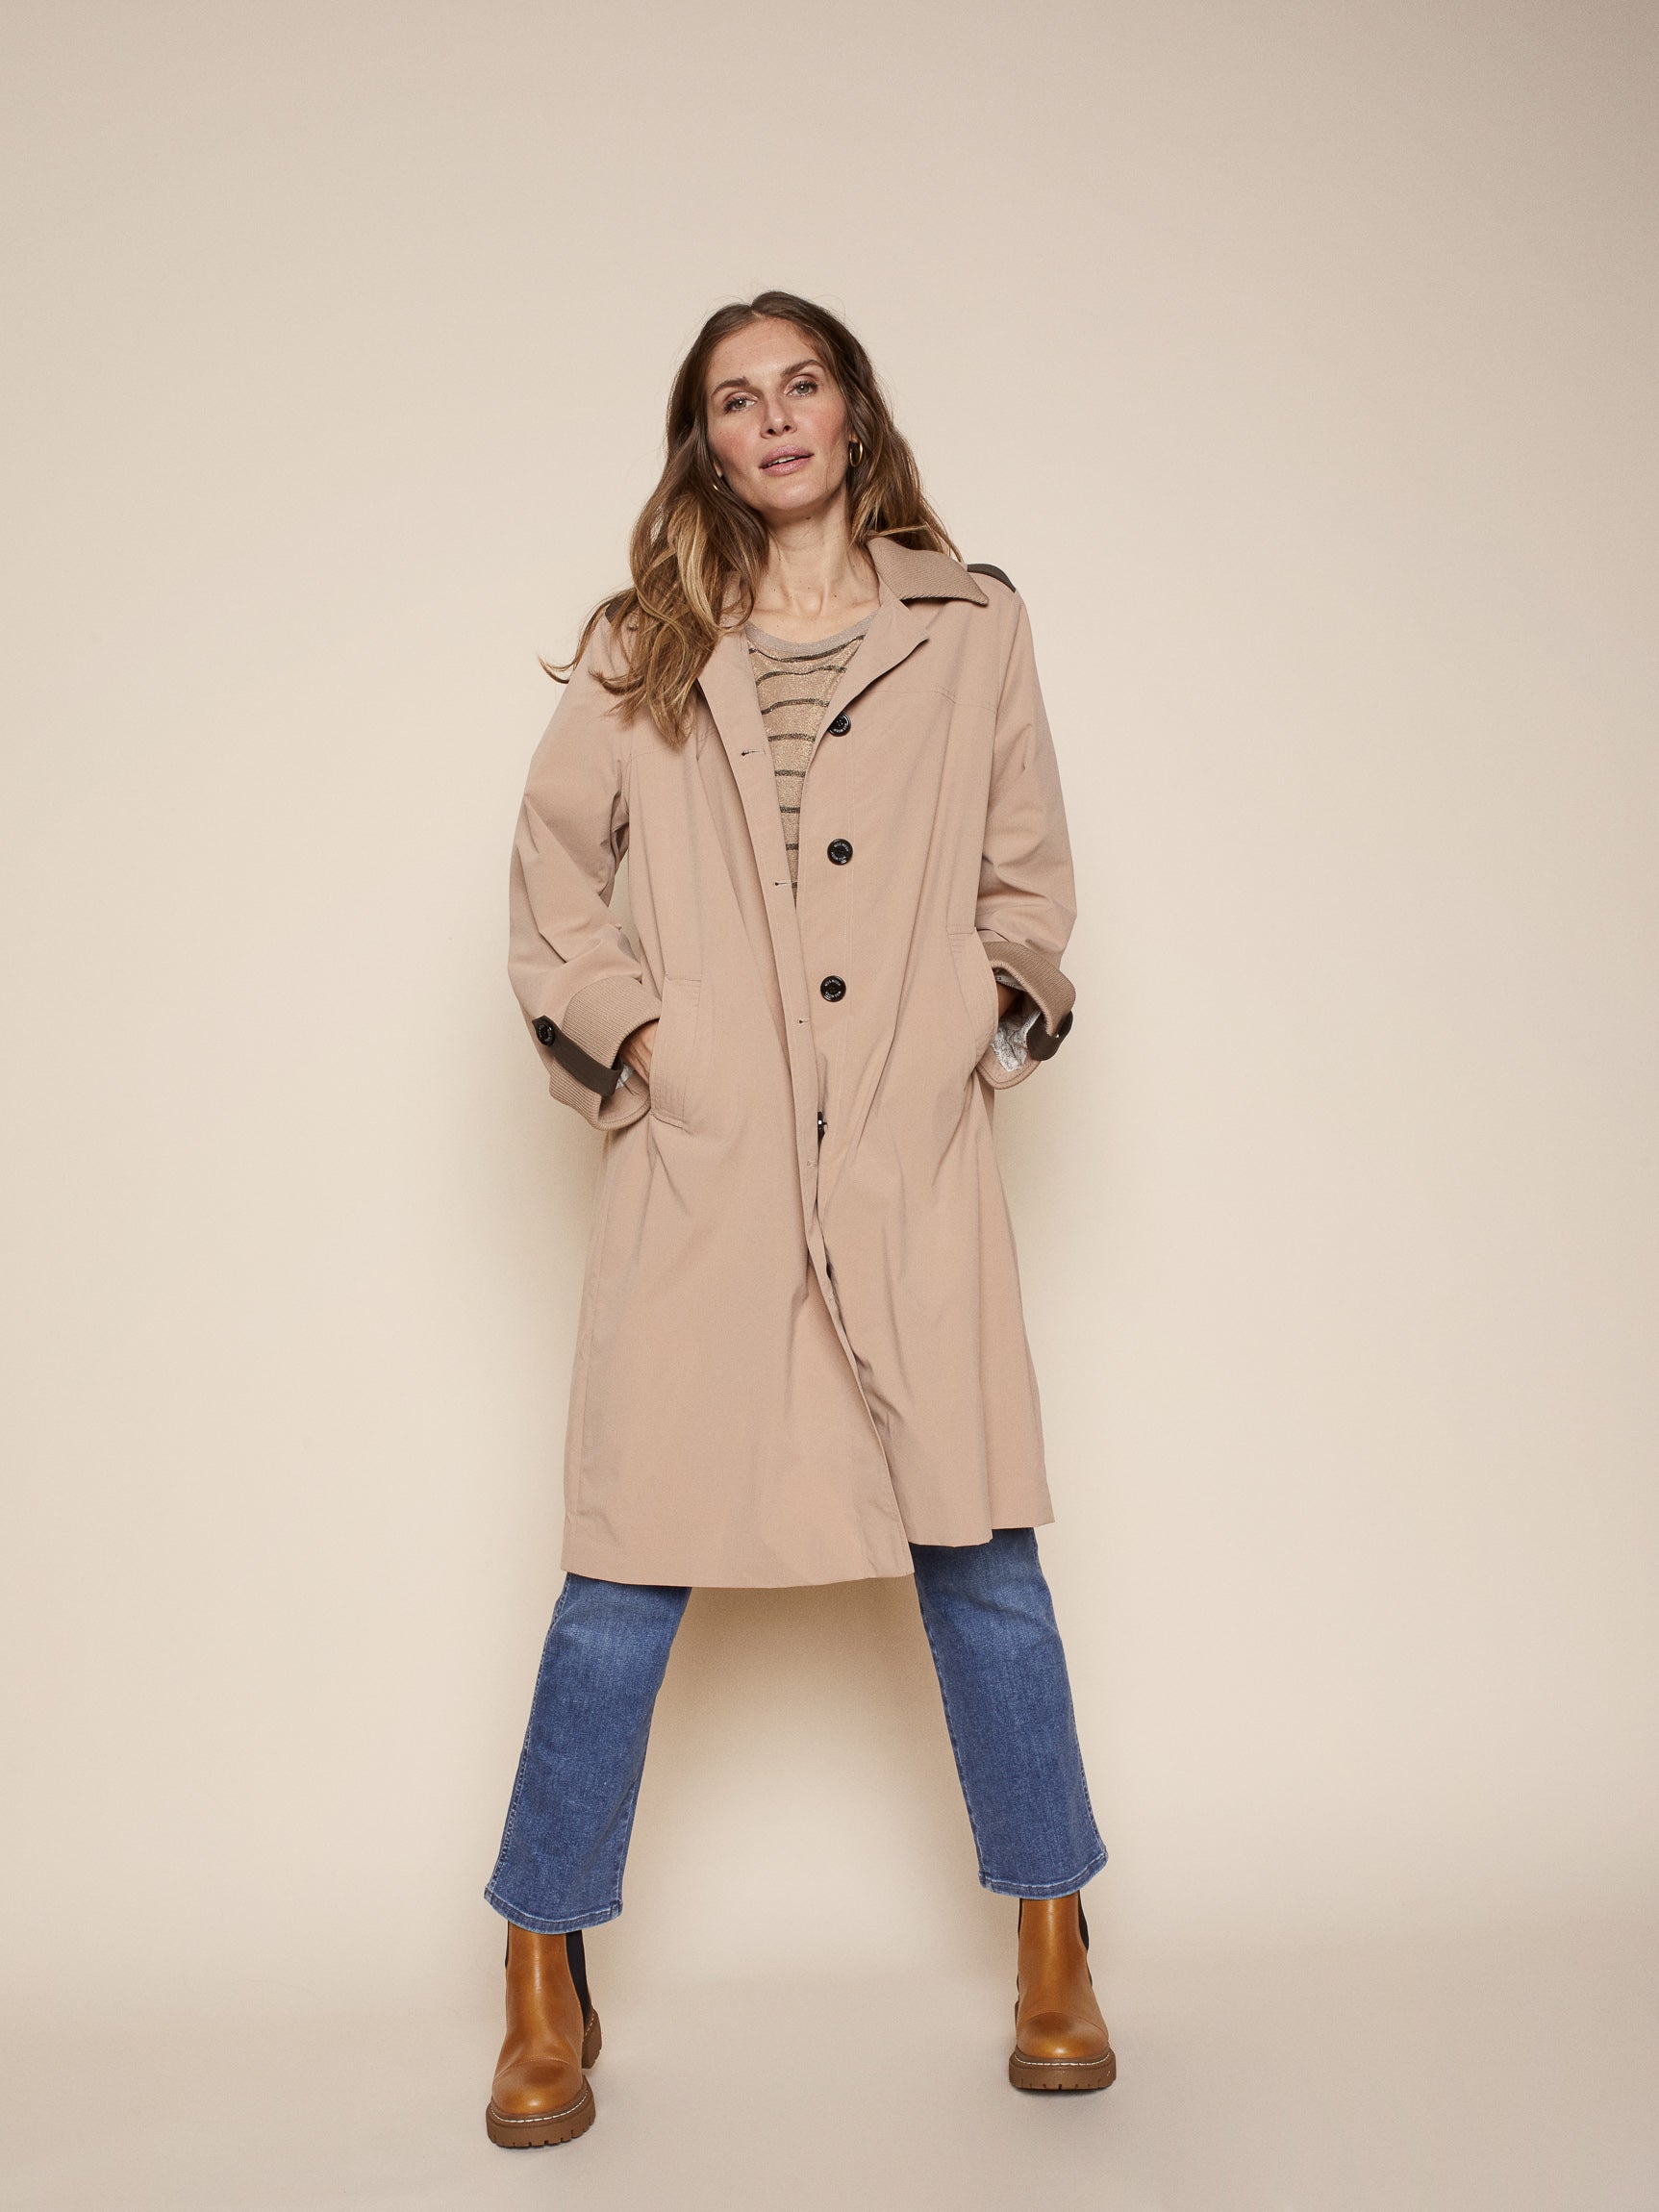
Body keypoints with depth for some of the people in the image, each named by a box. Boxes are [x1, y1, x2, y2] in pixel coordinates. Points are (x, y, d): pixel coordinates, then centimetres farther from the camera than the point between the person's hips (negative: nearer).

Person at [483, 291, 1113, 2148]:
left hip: (913, 1160, 1)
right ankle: (545, 1986, 22)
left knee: (980, 1552, 5)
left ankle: (1052, 1957, 26)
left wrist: (991, 1016, 2)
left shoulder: (973, 625, 12)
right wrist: (628, 1035, 0)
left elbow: (1027, 878, 15)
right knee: (631, 1564, 3)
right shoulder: (644, 648, 10)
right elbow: (550, 871, 11)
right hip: (702, 1162, 0)